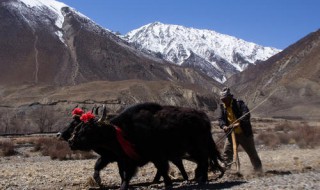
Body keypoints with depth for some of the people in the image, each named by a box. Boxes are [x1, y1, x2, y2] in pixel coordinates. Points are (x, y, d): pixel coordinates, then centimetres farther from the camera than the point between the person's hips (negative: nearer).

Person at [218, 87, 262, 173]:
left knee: (252, 152, 7)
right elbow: (221, 118, -3)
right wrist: (224, 126, -25)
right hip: (231, 134, 4)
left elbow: (246, 115, -25)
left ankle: (258, 170, 20)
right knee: (226, 153, 0)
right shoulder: (222, 107, 2)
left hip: (244, 133, -4)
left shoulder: (239, 103, -14)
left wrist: (238, 124, -40)